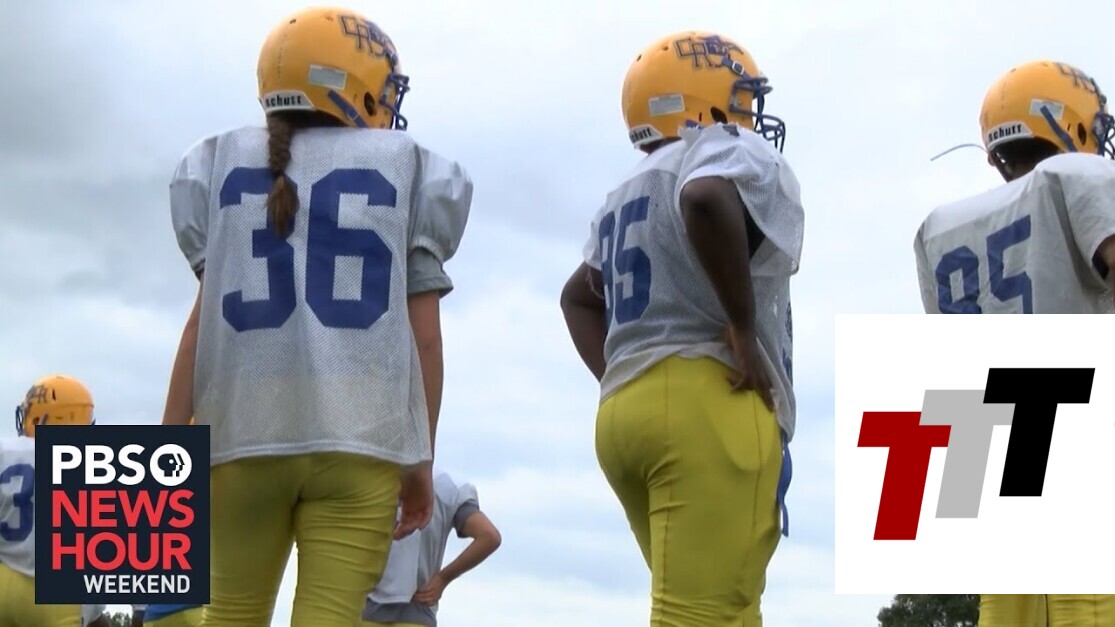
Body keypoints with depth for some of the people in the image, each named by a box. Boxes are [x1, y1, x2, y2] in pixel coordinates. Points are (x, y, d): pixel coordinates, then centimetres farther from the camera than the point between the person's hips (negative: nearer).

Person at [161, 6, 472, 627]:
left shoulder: (226, 165, 13)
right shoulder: (409, 173, 9)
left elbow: (207, 317, 5)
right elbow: (423, 335, 5)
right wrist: (421, 458, 10)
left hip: (244, 431, 2)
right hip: (360, 435, -2)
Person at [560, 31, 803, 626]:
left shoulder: (626, 197, 26)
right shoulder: (735, 155, -1)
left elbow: (579, 295, 34)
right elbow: (708, 200, -25)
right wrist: (744, 330, -17)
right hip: (711, 405, -9)